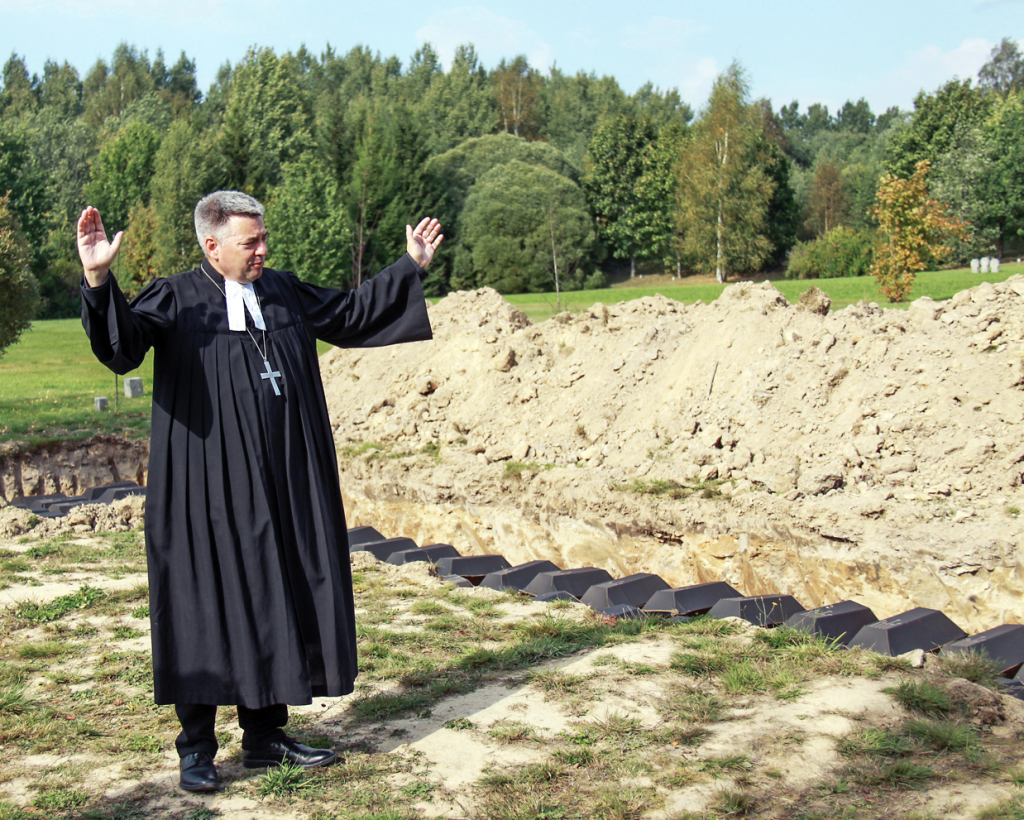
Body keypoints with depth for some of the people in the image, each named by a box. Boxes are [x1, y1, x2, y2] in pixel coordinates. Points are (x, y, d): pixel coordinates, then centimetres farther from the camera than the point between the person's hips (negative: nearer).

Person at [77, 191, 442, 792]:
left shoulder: (285, 292, 11)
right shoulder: (174, 300, -6)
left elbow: (352, 314, 24)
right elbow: (122, 346, -23)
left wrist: (411, 266, 25)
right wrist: (98, 281, -40)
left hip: (282, 488, 6)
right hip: (208, 489, -5)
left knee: (276, 602, 11)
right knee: (205, 603, 0)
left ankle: (264, 734, 25)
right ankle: (197, 748, 13)